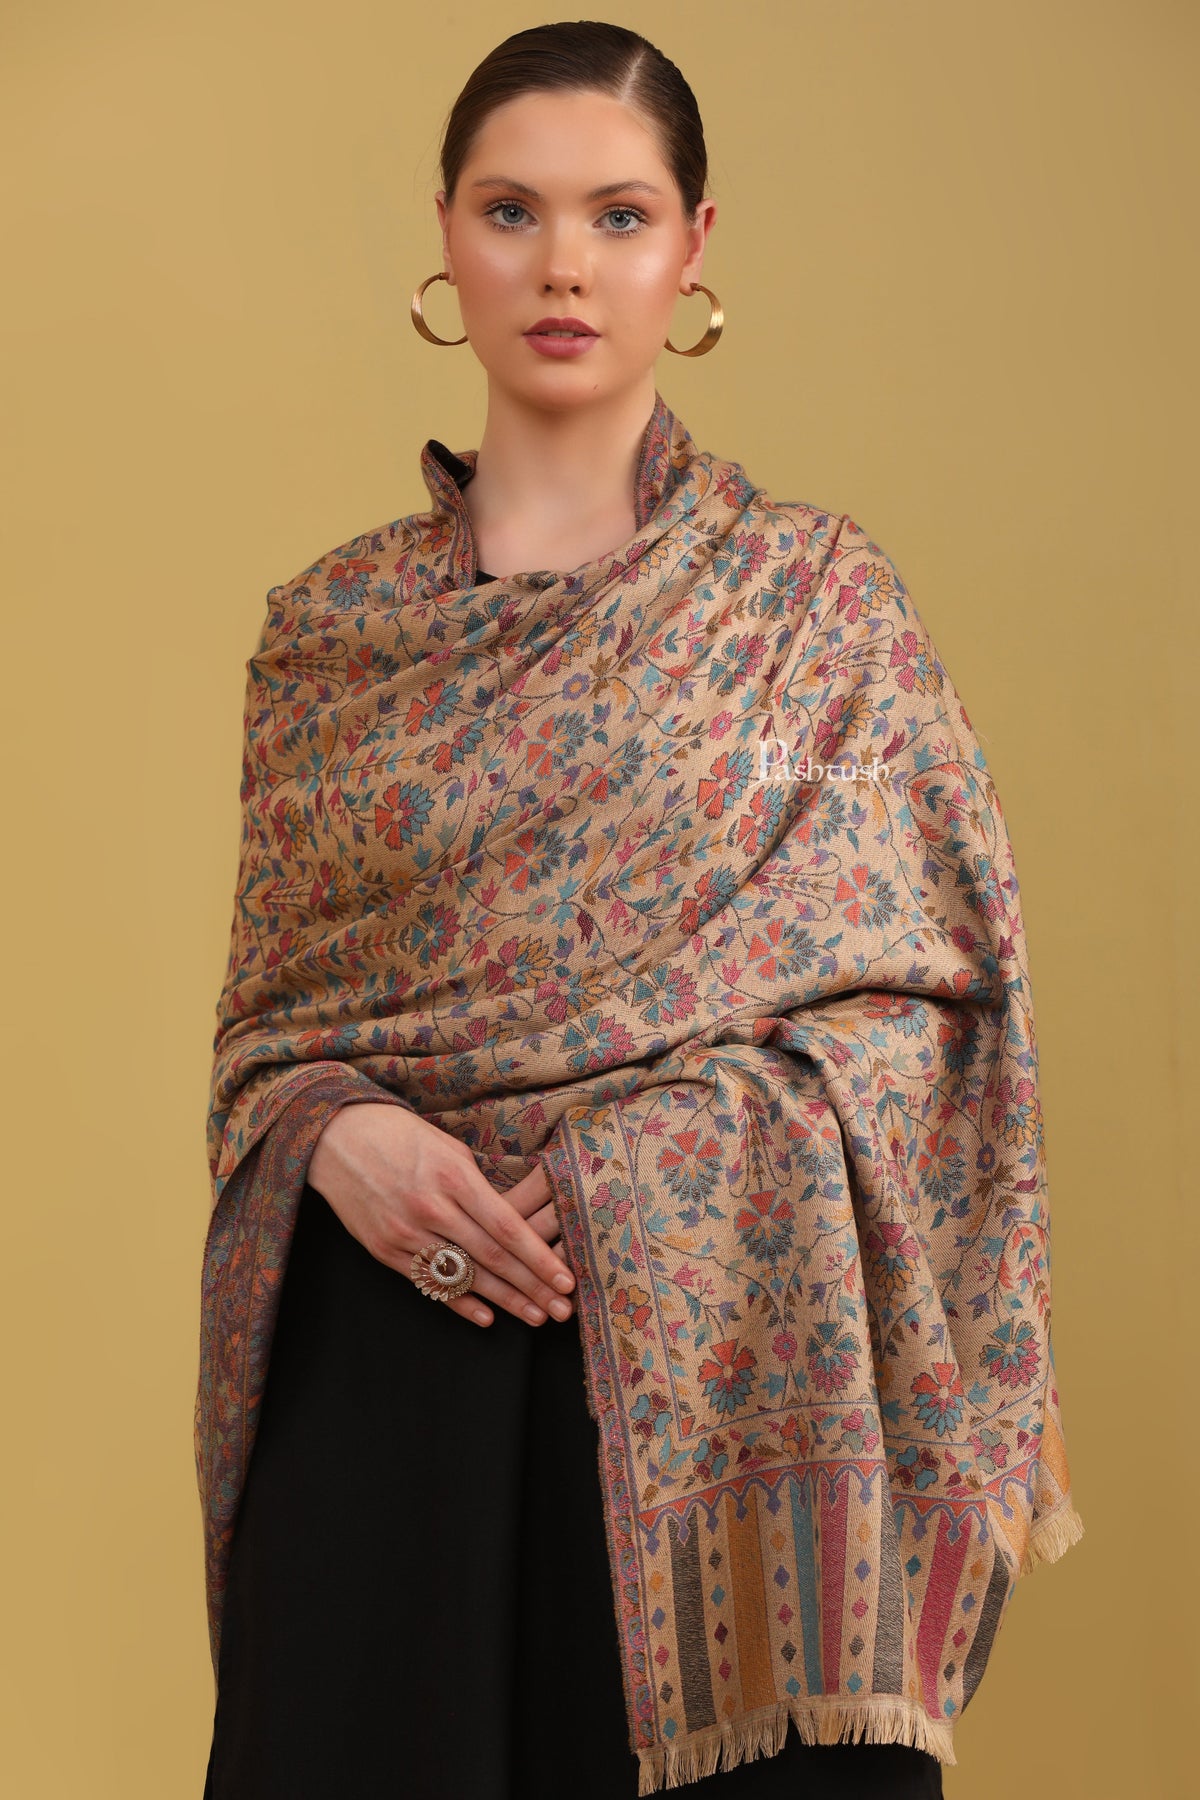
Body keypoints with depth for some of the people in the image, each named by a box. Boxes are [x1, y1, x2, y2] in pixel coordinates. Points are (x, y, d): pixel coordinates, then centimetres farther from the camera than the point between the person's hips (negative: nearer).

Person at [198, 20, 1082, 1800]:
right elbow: (263, 1027, 11)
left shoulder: (820, 599, 2)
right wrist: (342, 1137, -10)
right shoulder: (330, 627, 8)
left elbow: (933, 1007, 0)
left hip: (733, 1364, -1)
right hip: (396, 1341, 2)